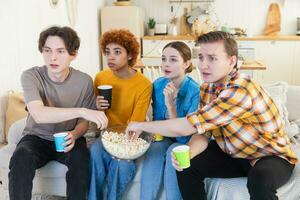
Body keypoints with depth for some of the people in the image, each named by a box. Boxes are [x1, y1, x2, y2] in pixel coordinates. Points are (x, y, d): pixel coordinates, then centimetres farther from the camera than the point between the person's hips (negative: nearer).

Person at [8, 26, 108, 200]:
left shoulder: (84, 81, -10)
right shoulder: (31, 76, -15)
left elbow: (84, 121, 1)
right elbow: (39, 115, -32)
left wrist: (74, 135, -22)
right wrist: (82, 111, -41)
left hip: (68, 138, 1)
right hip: (37, 137, 0)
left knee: (81, 159, -30)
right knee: (20, 160, -31)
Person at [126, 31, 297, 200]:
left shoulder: (240, 91, -33)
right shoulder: (207, 87, -5)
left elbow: (185, 127, -33)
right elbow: (203, 132, -5)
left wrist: (141, 125, -21)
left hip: (271, 156, -6)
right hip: (232, 153, 7)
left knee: (261, 178, -37)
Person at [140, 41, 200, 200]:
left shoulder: (196, 91, -23)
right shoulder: (158, 85, -8)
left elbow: (184, 136, -26)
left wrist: (170, 105, -36)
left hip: (185, 141, -3)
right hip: (164, 136, 4)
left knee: (173, 152, -33)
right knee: (154, 149, -28)